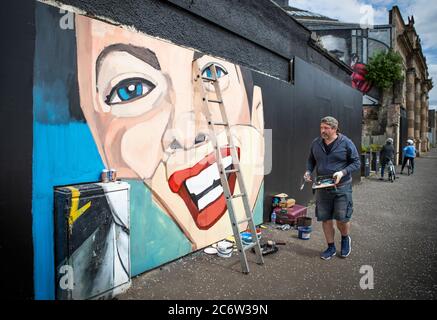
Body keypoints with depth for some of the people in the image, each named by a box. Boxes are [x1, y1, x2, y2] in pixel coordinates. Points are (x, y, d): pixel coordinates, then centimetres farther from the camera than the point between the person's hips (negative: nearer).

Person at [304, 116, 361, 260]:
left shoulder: (346, 143, -8)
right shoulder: (316, 143, 4)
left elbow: (356, 162, -4)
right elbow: (311, 160, 16)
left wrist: (343, 172, -20)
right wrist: (308, 171, -4)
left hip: (341, 187, -3)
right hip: (322, 188, 4)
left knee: (342, 218, 2)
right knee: (325, 219, 9)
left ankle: (345, 239, 35)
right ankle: (331, 247, 27)